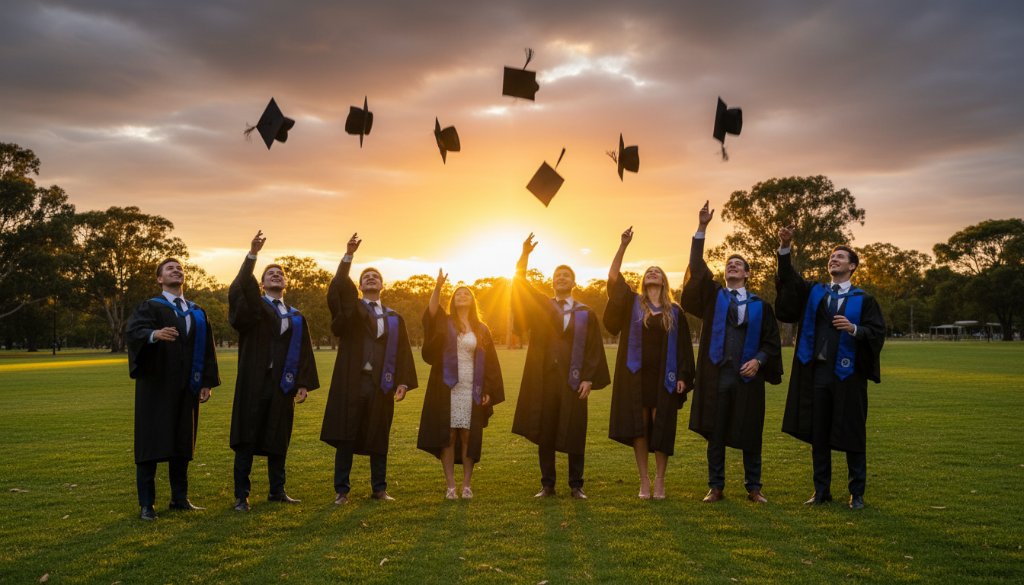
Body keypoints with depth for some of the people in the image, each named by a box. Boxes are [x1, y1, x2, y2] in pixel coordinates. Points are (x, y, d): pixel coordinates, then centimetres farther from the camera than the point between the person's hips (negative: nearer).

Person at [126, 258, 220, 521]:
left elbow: (207, 348, 10)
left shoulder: (197, 312, 13)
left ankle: (180, 498, 19)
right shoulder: (150, 307, -1)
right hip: (156, 387, -4)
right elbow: (133, 331, -21)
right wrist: (155, 334, -43)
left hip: (186, 388, 4)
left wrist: (208, 382, 2)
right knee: (151, 443, -1)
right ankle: (146, 504, 7)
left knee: (183, 442, 9)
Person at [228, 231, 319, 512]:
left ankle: (277, 490, 22)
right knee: (247, 439, 0)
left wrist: (304, 384, 1)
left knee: (279, 440, 11)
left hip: (283, 384, 4)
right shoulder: (253, 306, 2)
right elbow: (239, 289, -19)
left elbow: (304, 352, 10)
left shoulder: (296, 317, 13)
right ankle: (241, 495, 7)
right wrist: (252, 255, -31)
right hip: (255, 382, -4)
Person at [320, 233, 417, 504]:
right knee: (346, 437, 2)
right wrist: (348, 256, -24)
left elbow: (403, 351, 8)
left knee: (379, 439, 9)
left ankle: (379, 488, 20)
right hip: (352, 382, -2)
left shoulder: (395, 318, 13)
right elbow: (338, 289, -14)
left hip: (381, 384, 2)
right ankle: (341, 490, 12)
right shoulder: (350, 309, 6)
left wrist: (403, 382, -3)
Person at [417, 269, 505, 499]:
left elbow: (490, 362, 8)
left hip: (471, 389, 1)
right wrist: (437, 288, -31)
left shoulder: (481, 330, 10)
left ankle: (467, 484, 12)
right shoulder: (444, 323, 6)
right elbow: (430, 313, -17)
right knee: (447, 436, 0)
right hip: (447, 387, -1)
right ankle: (450, 486, 7)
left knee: (468, 437, 3)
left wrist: (488, 391, 0)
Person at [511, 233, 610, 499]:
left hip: (572, 380, -1)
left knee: (574, 433, 3)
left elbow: (594, 348, 2)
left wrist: (588, 379, -8)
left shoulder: (586, 314, 6)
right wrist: (524, 256, -16)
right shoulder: (540, 306, 9)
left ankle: (576, 485, 15)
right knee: (545, 432, 5)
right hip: (544, 378, 1)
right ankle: (547, 484, 16)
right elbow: (519, 285, -3)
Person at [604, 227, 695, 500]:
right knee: (638, 427, 3)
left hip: (663, 376, 0)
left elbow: (683, 346, 6)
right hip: (636, 375, 0)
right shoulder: (632, 303, 6)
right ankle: (644, 480, 12)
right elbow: (613, 278, -7)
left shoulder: (674, 311, 8)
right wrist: (623, 246, -15)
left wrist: (683, 376, -4)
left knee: (662, 428, 2)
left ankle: (659, 480, 13)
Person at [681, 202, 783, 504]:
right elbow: (697, 268, -6)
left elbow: (771, 341, 8)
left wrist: (758, 360, -12)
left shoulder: (759, 305, 7)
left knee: (750, 434, 7)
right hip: (716, 375, 0)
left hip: (747, 377, 0)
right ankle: (716, 487, 15)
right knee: (715, 434, 5)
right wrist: (702, 229, -14)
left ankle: (753, 487, 20)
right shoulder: (713, 296, 7)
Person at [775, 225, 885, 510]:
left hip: (848, 374, -3)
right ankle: (821, 490, 19)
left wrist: (854, 329, -22)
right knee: (818, 435, 8)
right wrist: (785, 249, -20)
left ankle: (857, 493, 16)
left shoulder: (863, 300, 2)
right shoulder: (813, 292, 9)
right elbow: (788, 280, -6)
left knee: (852, 434, 4)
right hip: (817, 371, 3)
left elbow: (878, 333, -3)